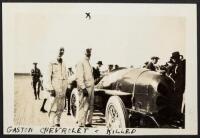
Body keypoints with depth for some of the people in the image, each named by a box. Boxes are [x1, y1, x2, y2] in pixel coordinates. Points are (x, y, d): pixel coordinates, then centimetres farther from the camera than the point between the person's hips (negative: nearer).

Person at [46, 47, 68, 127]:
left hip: (62, 89, 6)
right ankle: (52, 124, -7)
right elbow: (49, 77, -7)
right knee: (54, 107, -9)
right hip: (54, 89, -6)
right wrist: (51, 89, -14)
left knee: (61, 108, 7)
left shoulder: (64, 65, 15)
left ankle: (57, 123, 15)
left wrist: (65, 89, 14)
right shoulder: (52, 64, -3)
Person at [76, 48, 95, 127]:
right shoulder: (81, 63, -7)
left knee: (90, 107, 11)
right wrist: (83, 88, -22)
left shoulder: (88, 63, 20)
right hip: (85, 88, -9)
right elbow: (79, 77, -15)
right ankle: (81, 125, -6)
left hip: (91, 87, 9)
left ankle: (88, 123, 20)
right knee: (84, 107, -8)